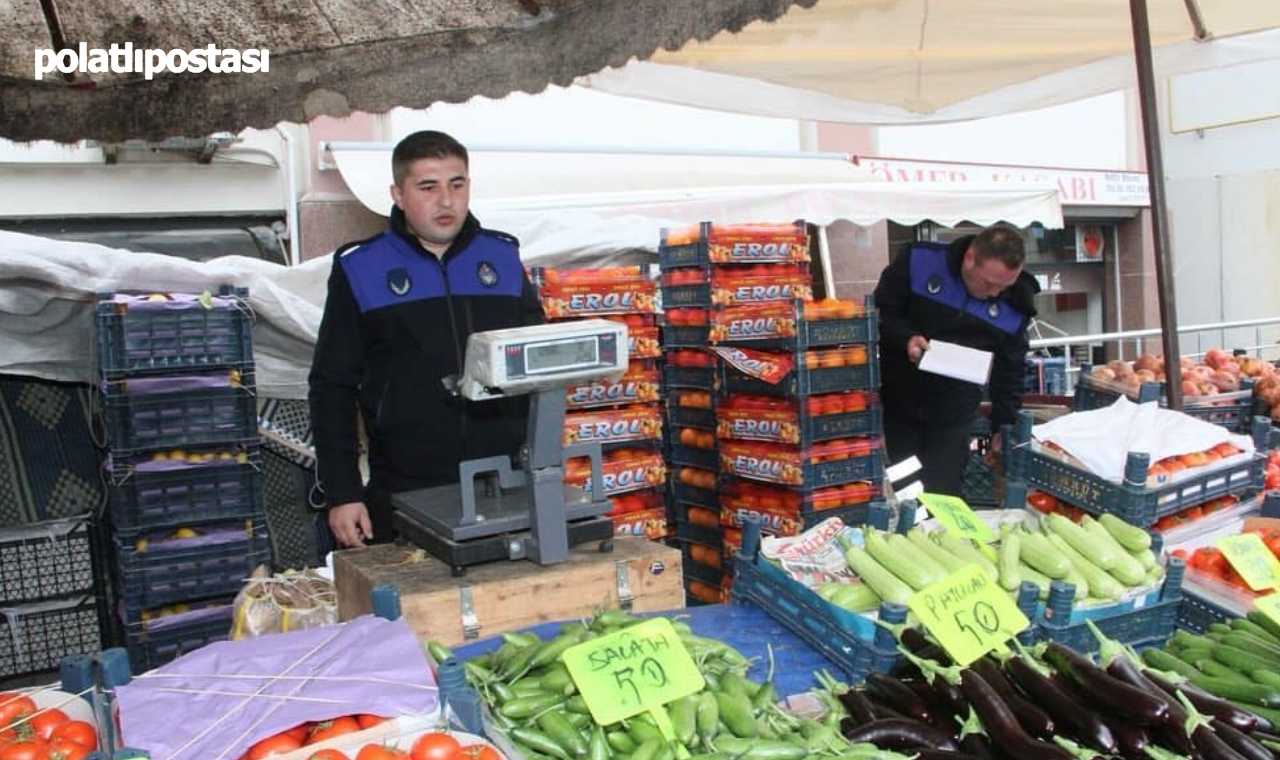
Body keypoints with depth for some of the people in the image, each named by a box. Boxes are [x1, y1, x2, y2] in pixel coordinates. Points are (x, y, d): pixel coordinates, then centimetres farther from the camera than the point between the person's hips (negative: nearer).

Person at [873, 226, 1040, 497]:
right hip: (895, 406, -1)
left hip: (953, 421, 1)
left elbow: (1010, 373, 3)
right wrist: (906, 339, -25)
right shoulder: (917, 261, -15)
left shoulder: (1014, 308, -7)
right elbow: (879, 314, -8)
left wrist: (1004, 427, 3)